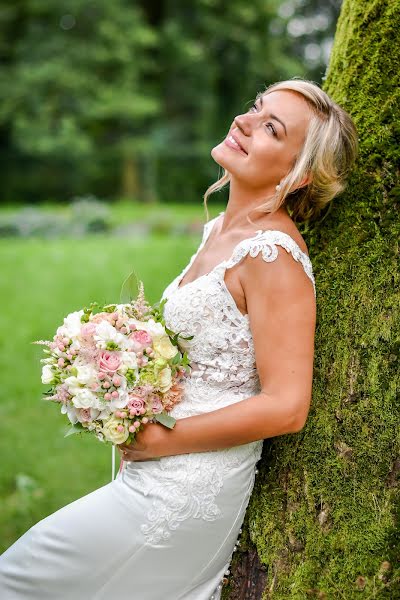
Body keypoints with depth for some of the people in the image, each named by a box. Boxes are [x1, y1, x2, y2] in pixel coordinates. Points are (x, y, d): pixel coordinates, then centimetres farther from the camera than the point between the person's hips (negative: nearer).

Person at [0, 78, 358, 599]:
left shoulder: (272, 253, -21)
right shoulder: (220, 230, 7)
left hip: (185, 494, -8)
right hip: (153, 474, 8)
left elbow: (285, 407, -24)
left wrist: (159, 440, -16)